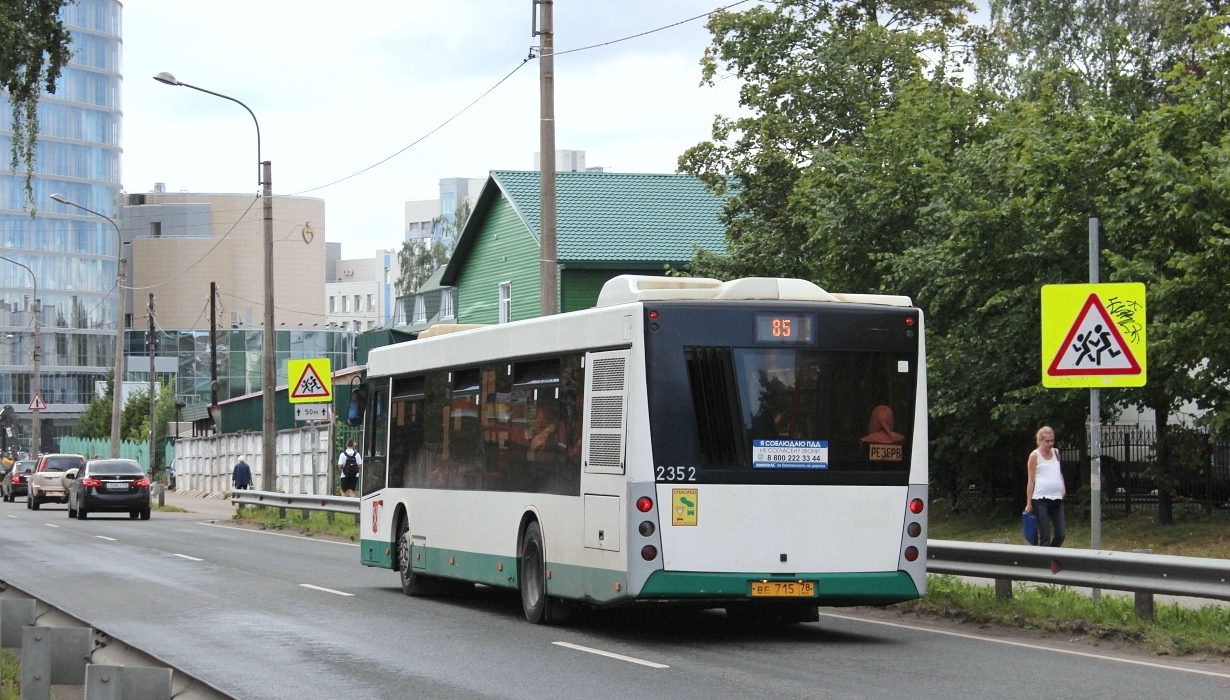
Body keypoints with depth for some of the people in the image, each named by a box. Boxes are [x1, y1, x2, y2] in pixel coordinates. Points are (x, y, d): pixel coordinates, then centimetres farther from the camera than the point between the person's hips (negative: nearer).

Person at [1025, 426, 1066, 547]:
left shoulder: (1056, 452, 13)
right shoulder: (1035, 456, -2)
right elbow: (1031, 481, -3)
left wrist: (1063, 487, 8)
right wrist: (1029, 503, -7)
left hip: (1056, 498, 6)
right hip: (1041, 499, -6)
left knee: (1060, 534, 4)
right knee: (1045, 537, -5)